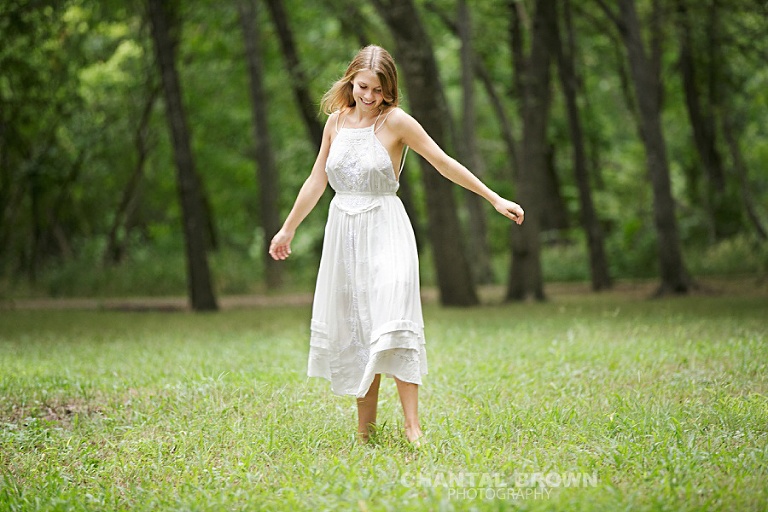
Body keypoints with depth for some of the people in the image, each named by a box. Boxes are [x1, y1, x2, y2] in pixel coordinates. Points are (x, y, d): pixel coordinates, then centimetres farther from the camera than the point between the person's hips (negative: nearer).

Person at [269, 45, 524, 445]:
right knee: (352, 329, 5)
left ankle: (412, 428, -17)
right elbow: (317, 180, 17)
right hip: (343, 232, 5)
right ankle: (364, 429, 12)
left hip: (385, 232, -5)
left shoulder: (396, 122, -7)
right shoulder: (337, 120, 7)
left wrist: (494, 199, -8)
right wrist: (288, 229, 23)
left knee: (392, 325, -16)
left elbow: (445, 164, -5)